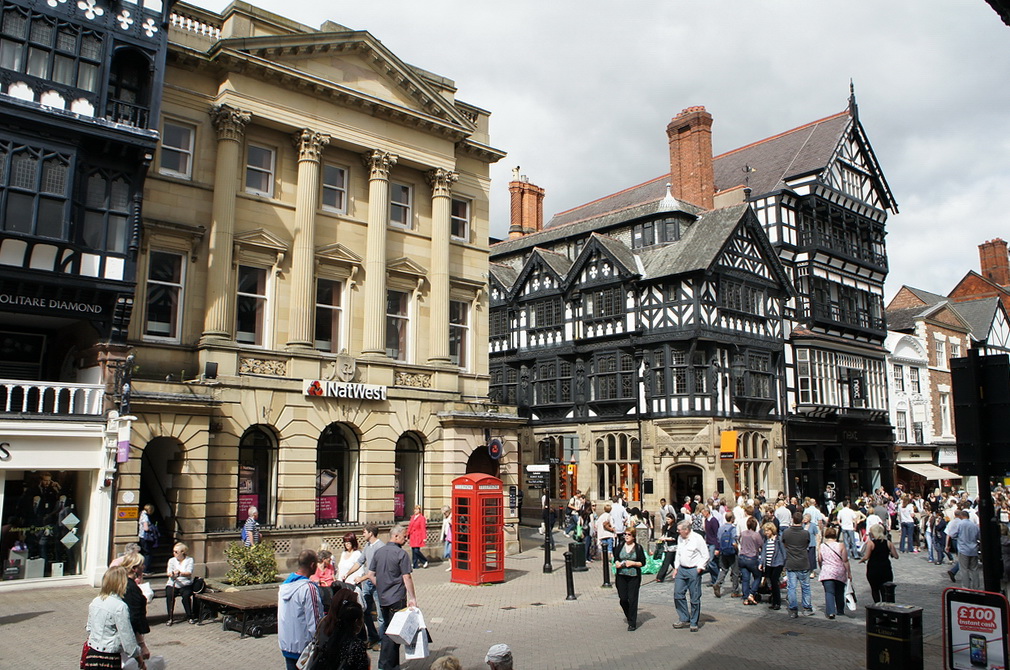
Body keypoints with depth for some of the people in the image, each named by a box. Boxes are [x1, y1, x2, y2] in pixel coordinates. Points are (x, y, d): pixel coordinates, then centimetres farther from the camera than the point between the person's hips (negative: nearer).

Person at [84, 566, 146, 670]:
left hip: (91, 654, 8)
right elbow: (127, 636, -14)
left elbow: (89, 628, 17)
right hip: (109, 658, -8)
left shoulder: (94, 602, 4)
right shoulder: (120, 606, -18)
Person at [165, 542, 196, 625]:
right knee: (169, 594, -27)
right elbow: (169, 573, 0)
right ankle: (170, 617, -17)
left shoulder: (189, 560, 5)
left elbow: (189, 573, -10)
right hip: (172, 584, 2)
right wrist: (171, 574, -25)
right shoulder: (171, 560, 13)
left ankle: (190, 616, -14)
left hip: (185, 585, -2)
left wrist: (180, 573, -29)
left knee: (186, 595, -29)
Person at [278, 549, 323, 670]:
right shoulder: (309, 588, -21)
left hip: (285, 643, 7)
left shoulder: (284, 585, 4)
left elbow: (281, 614, 13)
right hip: (303, 645, -7)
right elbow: (313, 621, -19)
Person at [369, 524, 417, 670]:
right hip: (397, 598, -7)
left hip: (383, 598, 7)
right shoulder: (401, 554, -14)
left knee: (387, 629, 17)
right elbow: (407, 577, -15)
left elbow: (371, 574, 9)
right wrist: (412, 598, -9)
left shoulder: (378, 552, 6)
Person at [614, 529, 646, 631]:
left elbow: (643, 563, 0)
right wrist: (617, 563, -7)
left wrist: (633, 563, -15)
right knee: (623, 599, 5)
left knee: (632, 599, -4)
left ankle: (632, 623, 5)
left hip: (634, 576, -3)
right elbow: (616, 558, 14)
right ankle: (629, 616, 32)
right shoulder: (620, 546, 6)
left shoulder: (638, 547, -1)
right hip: (621, 576, 3)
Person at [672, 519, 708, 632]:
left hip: (694, 571, -6)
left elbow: (705, 556, -6)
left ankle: (694, 623, 14)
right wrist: (676, 566, 12)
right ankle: (684, 619, 15)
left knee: (695, 598, 2)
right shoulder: (680, 539, 8)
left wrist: (700, 568, -11)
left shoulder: (698, 538, -12)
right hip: (681, 569, 6)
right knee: (678, 594, 2)